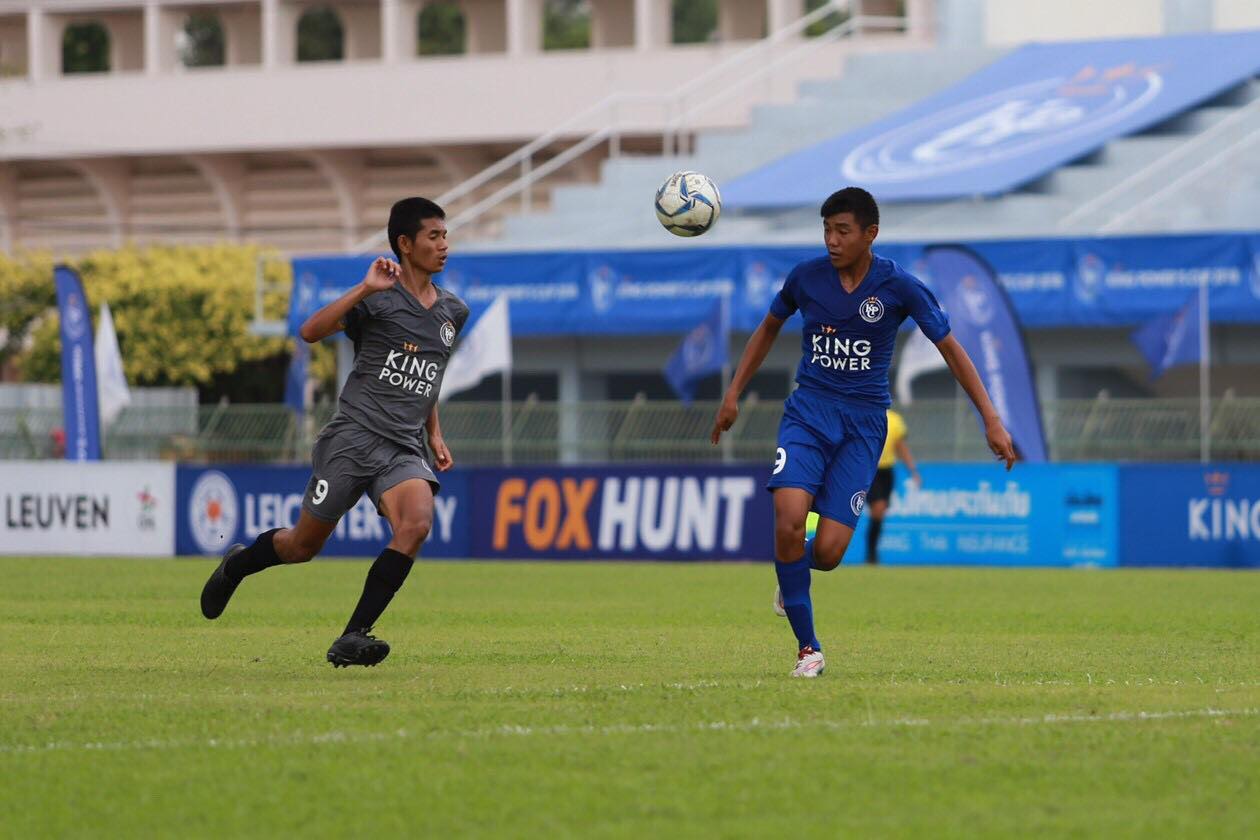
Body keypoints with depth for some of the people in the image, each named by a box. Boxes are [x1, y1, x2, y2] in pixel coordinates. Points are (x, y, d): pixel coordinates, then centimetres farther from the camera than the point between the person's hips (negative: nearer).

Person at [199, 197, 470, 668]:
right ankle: (236, 566, 40)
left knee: (416, 523, -26)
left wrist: (435, 435, 23)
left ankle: (352, 638, -22)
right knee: (303, 546, 5)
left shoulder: (453, 312, 14)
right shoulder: (380, 299, -6)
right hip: (352, 438, -4)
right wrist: (365, 289, -27)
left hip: (405, 448, 4)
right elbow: (310, 332, -19)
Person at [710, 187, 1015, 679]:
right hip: (808, 412, 1)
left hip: (862, 422, -1)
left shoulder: (898, 287, -7)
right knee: (788, 521, -24)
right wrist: (734, 393, 14)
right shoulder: (806, 277, -1)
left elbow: (950, 348, 1)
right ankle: (807, 648, -9)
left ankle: (793, 571, 28)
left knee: (827, 553, -13)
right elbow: (769, 328, 18)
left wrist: (991, 421, -4)